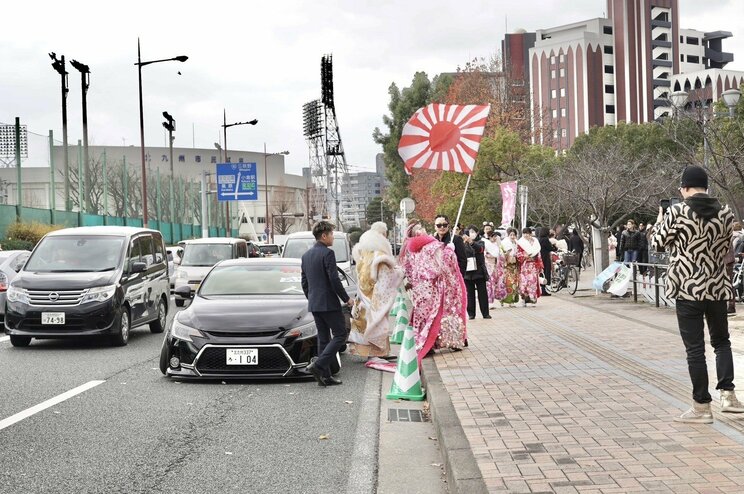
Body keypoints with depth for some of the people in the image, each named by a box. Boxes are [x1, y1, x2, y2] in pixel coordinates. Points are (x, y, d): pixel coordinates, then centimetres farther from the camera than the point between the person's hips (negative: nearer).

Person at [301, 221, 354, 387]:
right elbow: (334, 280, -17)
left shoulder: (306, 255, 13)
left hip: (314, 304, 8)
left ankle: (325, 376, 10)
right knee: (340, 335, -1)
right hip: (329, 303, -8)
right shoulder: (327, 253, -13)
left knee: (323, 339, 11)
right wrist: (346, 299, -7)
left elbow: (304, 281, 17)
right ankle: (319, 365, -13)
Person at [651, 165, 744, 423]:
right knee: (721, 341, 20)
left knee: (695, 348, 1)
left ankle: (701, 406, 4)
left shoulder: (677, 212, -11)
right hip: (717, 286, 4)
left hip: (688, 287, -4)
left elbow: (658, 243, 1)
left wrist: (660, 221, 18)